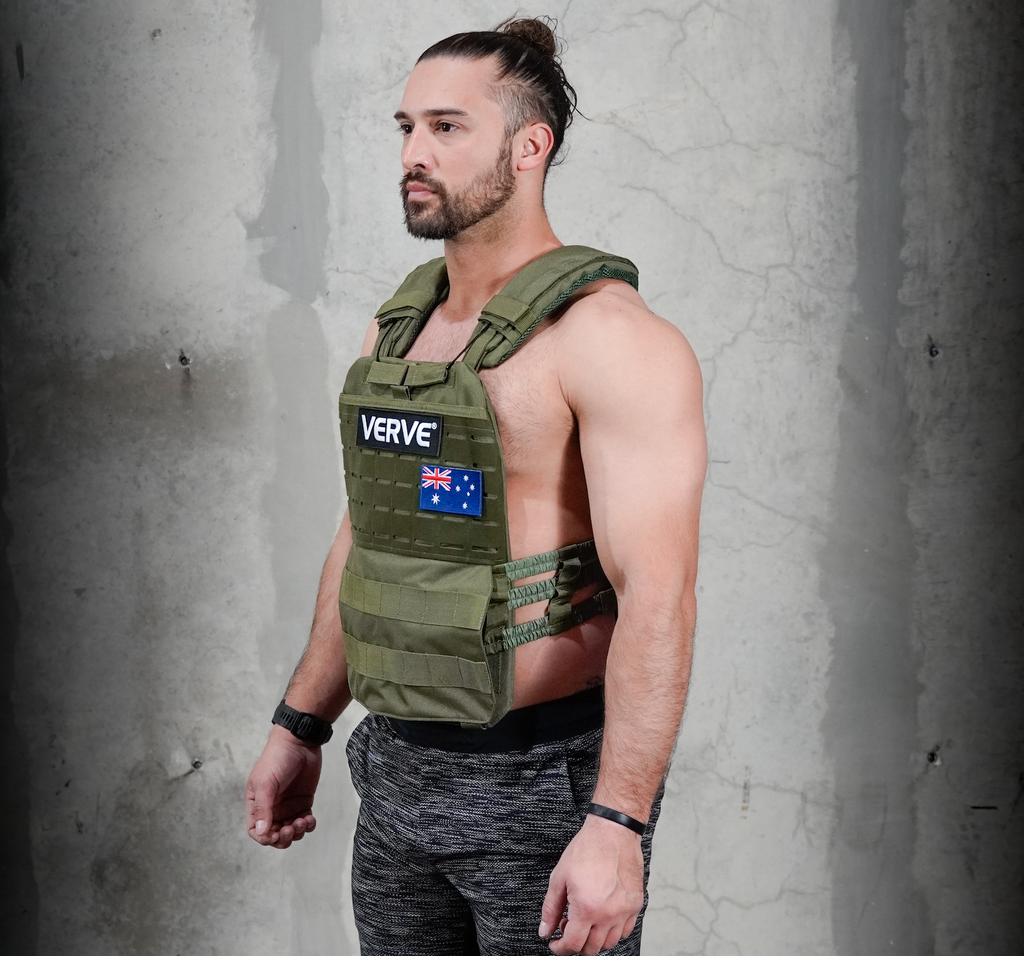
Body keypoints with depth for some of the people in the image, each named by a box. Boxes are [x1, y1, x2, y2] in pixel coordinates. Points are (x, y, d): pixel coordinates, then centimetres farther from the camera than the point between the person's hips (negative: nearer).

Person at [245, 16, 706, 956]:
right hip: (399, 771, 7)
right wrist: (299, 727, 18)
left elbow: (657, 594, -22)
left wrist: (616, 823, -27)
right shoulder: (396, 329, 9)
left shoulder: (610, 339, -16)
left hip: (544, 778, -7)